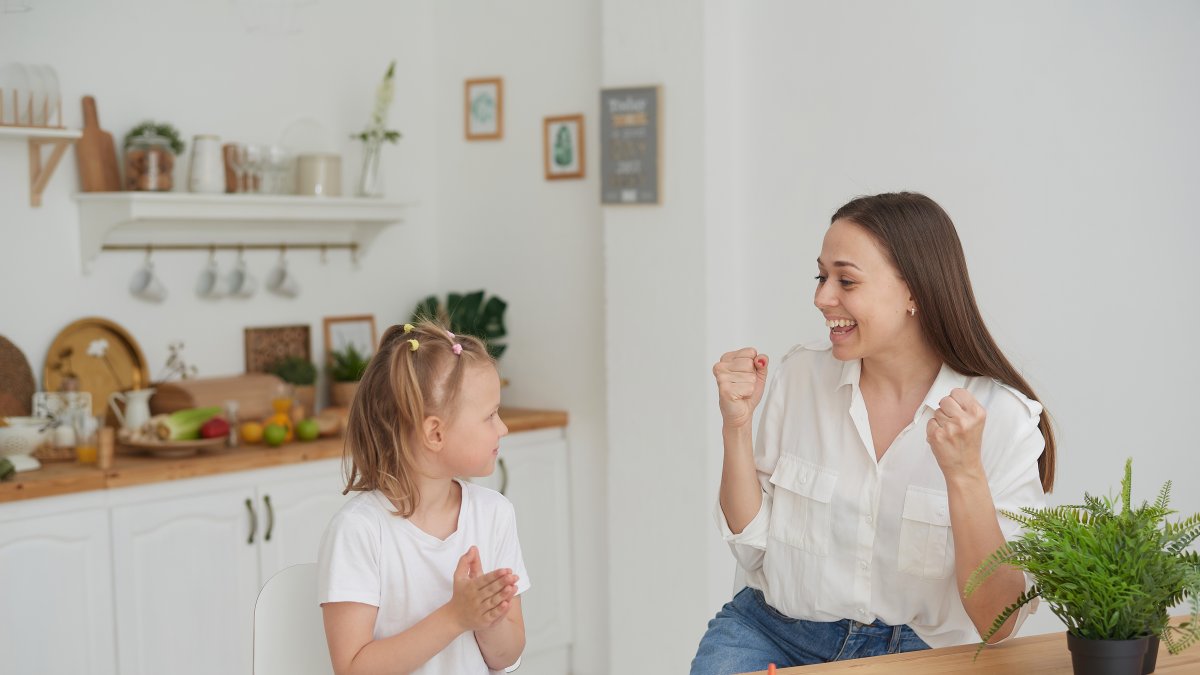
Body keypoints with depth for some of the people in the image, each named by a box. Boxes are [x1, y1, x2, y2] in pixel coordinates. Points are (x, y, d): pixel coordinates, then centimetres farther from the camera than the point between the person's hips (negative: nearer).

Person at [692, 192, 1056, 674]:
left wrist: (965, 473, -21)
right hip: (776, 632, 2)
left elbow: (998, 624, -9)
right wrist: (736, 426, -6)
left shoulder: (1004, 417, -8)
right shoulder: (800, 375, 3)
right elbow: (753, 546, 7)